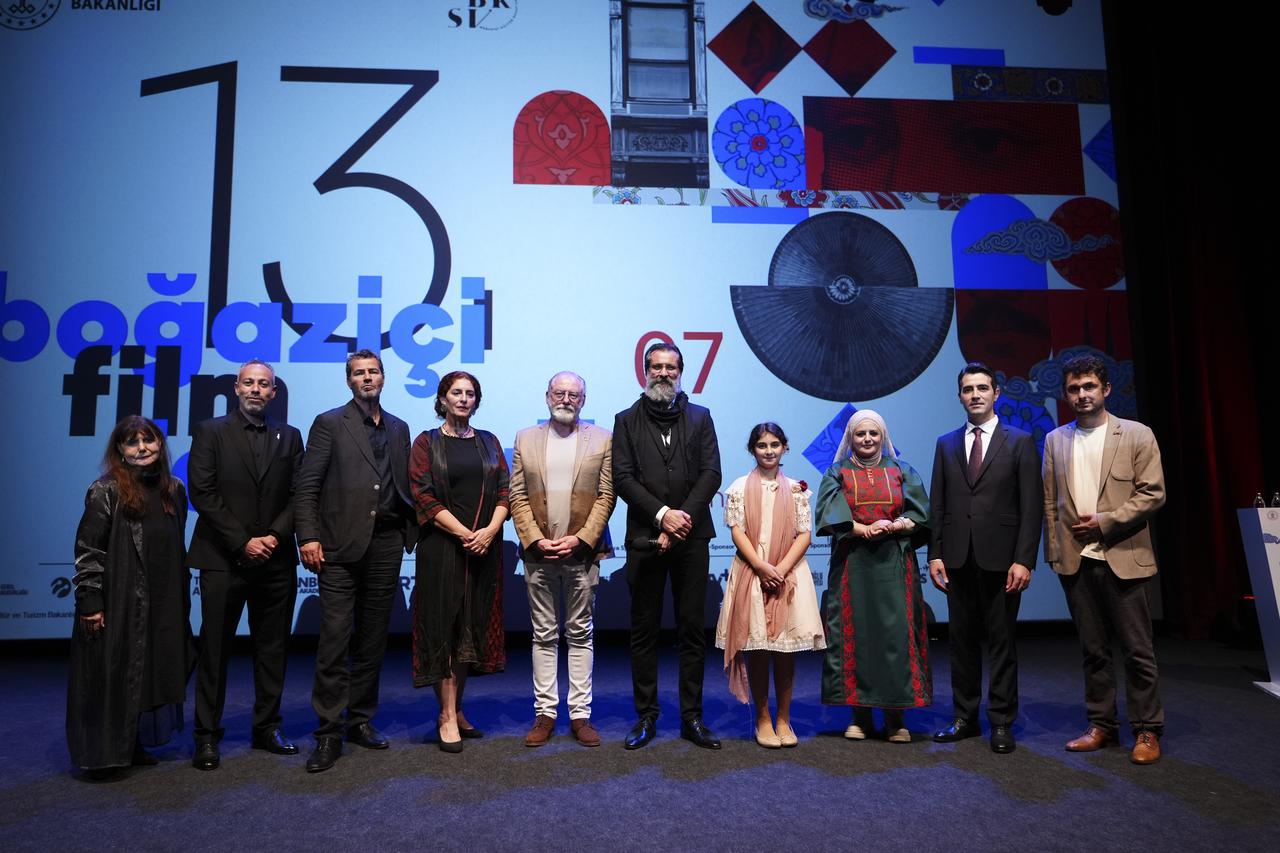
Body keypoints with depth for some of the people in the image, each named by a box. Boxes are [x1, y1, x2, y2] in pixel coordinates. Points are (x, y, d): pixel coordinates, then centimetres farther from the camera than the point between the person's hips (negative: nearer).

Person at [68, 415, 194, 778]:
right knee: (110, 674, 2)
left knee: (155, 672, 10)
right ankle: (103, 753, 15)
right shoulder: (106, 492, -7)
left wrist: (182, 596, 13)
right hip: (117, 602, -5)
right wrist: (90, 603, -14)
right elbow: (88, 551, -10)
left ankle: (133, 745, 25)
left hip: (162, 605, 5)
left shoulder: (174, 490, 8)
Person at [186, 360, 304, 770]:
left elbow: (298, 495, 6)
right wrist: (242, 542, -11)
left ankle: (267, 727, 20)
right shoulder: (210, 431, 4)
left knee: (273, 647, 8)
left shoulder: (289, 437, 11)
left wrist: (275, 535, -10)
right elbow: (203, 493, -5)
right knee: (214, 648, 3)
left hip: (276, 558, 3)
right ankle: (207, 735, 13)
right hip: (223, 559, -2)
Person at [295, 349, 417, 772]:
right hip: (342, 544, -4)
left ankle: (361, 719, 22)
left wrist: (410, 529, 6)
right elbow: (307, 486, -2)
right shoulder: (329, 423, 3)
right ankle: (329, 732, 3)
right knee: (334, 638, -5)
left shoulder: (399, 429, 16)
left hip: (386, 544, 4)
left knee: (373, 638, 10)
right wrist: (308, 536, -11)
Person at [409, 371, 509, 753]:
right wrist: (464, 534, -14)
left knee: (473, 628, 7)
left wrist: (490, 530, -11)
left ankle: (457, 709, 18)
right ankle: (447, 716, 3)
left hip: (485, 548, 4)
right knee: (445, 627, -2)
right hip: (442, 547, -3)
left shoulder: (489, 442, 12)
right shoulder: (426, 443, 2)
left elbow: (504, 491, 6)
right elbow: (423, 496, -7)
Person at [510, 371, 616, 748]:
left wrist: (580, 539, -11)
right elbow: (517, 497, 3)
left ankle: (580, 713, 14)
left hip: (582, 553, -1)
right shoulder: (525, 439, 8)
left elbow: (606, 496, -1)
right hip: (538, 552, 1)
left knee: (580, 634, 7)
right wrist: (535, 540, -8)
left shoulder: (602, 440, 4)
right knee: (544, 636, 9)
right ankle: (545, 712, 17)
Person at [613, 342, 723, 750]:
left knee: (692, 629, 4)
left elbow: (711, 474, 1)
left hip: (690, 537, 1)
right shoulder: (627, 420, 8)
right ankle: (646, 716, 14)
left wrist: (681, 520, -10)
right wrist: (662, 514, -13)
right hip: (645, 538, 0)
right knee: (644, 631, 5)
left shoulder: (700, 418, 11)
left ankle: (692, 717, 13)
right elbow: (623, 478, -1)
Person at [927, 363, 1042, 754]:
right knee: (962, 640, 9)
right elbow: (937, 505, 9)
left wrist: (1024, 560, -11)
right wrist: (935, 554, 1)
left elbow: (1032, 506, -3)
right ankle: (965, 717, 20)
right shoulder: (946, 444, 11)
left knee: (1002, 642, 5)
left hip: (1001, 559, -3)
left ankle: (1002, 722, 15)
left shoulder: (1020, 442, 1)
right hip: (958, 558, 3)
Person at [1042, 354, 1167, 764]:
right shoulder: (1056, 440, 10)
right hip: (1076, 560, 3)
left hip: (1124, 558, -3)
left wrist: (1104, 523, -12)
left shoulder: (1137, 435, 1)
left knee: (1137, 650, 3)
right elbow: (1050, 502, 9)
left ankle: (1147, 730, 15)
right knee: (1093, 650, 10)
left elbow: (1153, 494, -5)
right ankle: (1101, 726, 20)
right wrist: (1054, 553, 3)